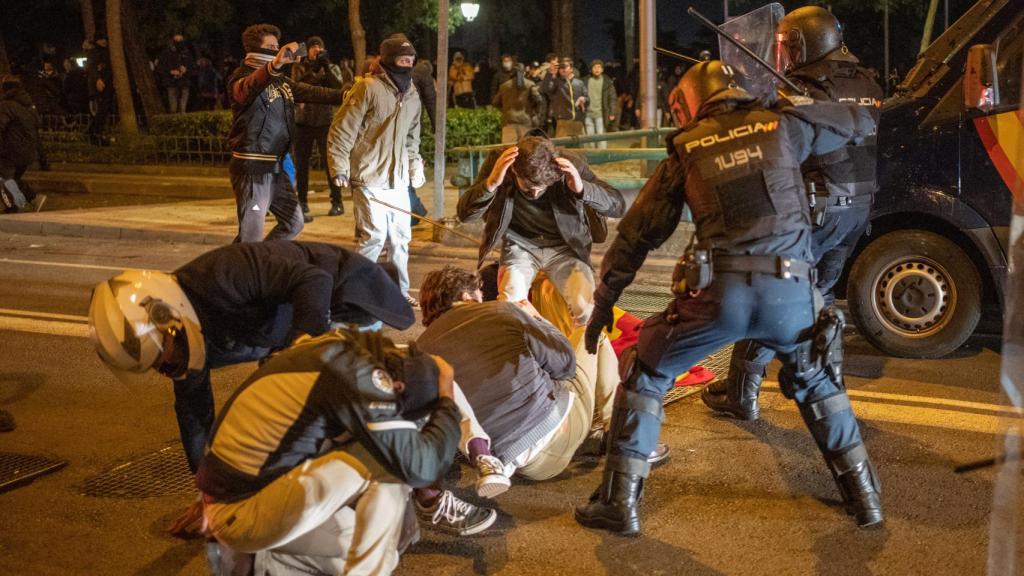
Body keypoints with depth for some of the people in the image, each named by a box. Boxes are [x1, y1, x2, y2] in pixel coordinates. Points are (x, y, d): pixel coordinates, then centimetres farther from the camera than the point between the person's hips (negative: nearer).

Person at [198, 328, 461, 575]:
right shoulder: (357, 373, -23)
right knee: (386, 463, -17)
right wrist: (447, 397, -7)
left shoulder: (340, 347, 3)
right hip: (239, 514, -9)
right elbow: (421, 465, -20)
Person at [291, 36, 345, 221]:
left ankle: (336, 202, 12)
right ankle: (302, 204, 8)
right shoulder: (299, 68, 7)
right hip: (303, 121, 1)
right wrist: (314, 69, -20)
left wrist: (326, 68, -15)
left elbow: (338, 89, -10)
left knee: (329, 162, 2)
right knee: (302, 165, 2)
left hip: (325, 121, -1)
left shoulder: (332, 69, 8)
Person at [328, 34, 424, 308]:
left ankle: (400, 291, 25)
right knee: (374, 235, -8)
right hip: (369, 178, -7)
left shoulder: (412, 95, 12)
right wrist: (339, 169, -14)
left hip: (398, 179, 7)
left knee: (401, 236, 12)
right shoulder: (368, 88, -12)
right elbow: (341, 131, -11)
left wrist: (415, 168, 16)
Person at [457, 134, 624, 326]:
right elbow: (464, 213, -20)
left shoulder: (570, 165, -19)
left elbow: (618, 206, -18)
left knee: (584, 307, -25)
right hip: (520, 245, 0)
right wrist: (491, 183, -39)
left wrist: (582, 188, -37)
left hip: (565, 246, 0)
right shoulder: (499, 162, -18)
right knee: (510, 302, -29)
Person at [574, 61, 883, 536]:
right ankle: (863, 495, 30)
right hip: (789, 288, 2)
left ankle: (620, 504, 12)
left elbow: (637, 232, 15)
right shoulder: (780, 126, 14)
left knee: (645, 376, 16)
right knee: (816, 381, 29)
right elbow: (860, 122, 28)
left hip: (719, 291, -2)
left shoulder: (686, 150, 14)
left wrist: (603, 301, 23)